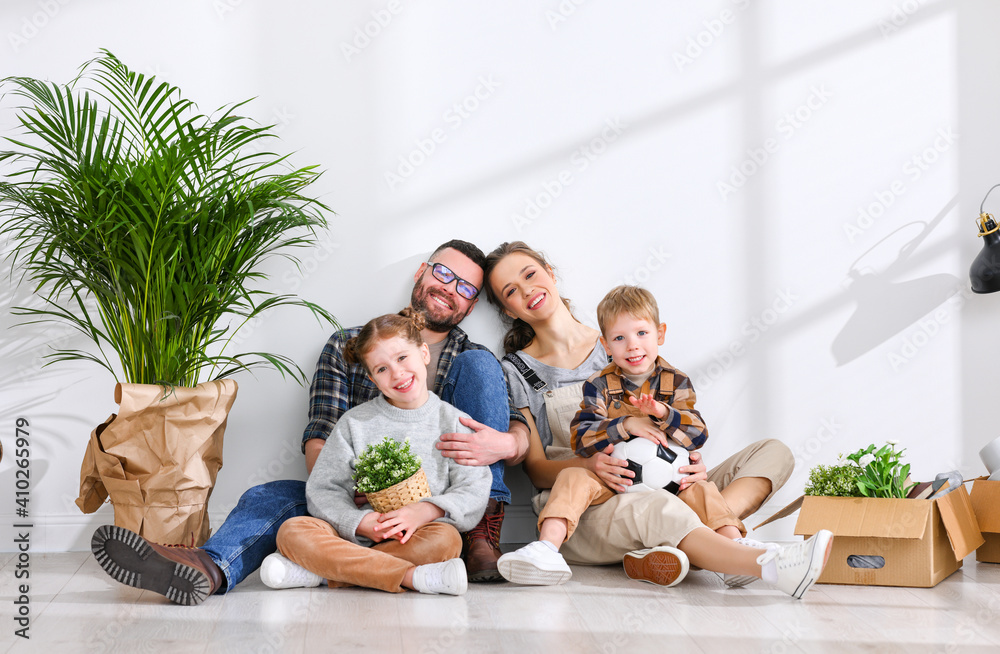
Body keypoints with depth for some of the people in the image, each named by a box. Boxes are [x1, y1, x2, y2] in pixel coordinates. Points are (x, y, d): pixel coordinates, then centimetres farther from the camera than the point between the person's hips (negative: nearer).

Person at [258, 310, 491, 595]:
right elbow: (322, 489, 5)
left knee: (445, 539, -35)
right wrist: (361, 523, -16)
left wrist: (425, 511, -20)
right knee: (293, 531, -26)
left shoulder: (453, 422, 9)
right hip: (358, 536, 1)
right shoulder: (355, 423, 11)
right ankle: (413, 577, -37)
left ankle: (320, 572, -28)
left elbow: (474, 491, 0)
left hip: (417, 539, -1)